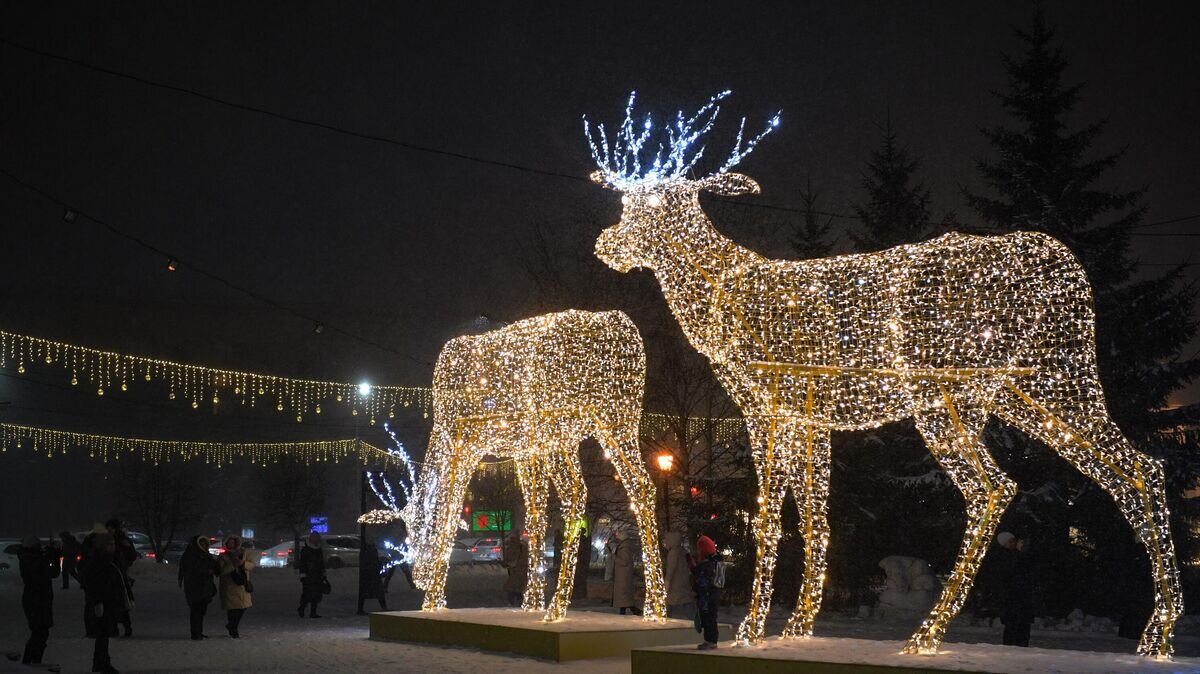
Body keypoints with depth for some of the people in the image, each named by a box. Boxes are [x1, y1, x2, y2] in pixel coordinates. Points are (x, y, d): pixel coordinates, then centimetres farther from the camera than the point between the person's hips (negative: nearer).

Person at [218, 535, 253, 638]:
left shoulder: (243, 553, 12)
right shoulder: (223, 556, 0)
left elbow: (251, 564, 2)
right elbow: (221, 570, -13)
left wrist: (243, 563, -18)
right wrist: (233, 565, -23)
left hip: (242, 585, 4)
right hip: (230, 586, -4)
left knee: (243, 606, 6)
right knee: (233, 608, -7)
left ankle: (231, 626, 28)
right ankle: (234, 632, 3)